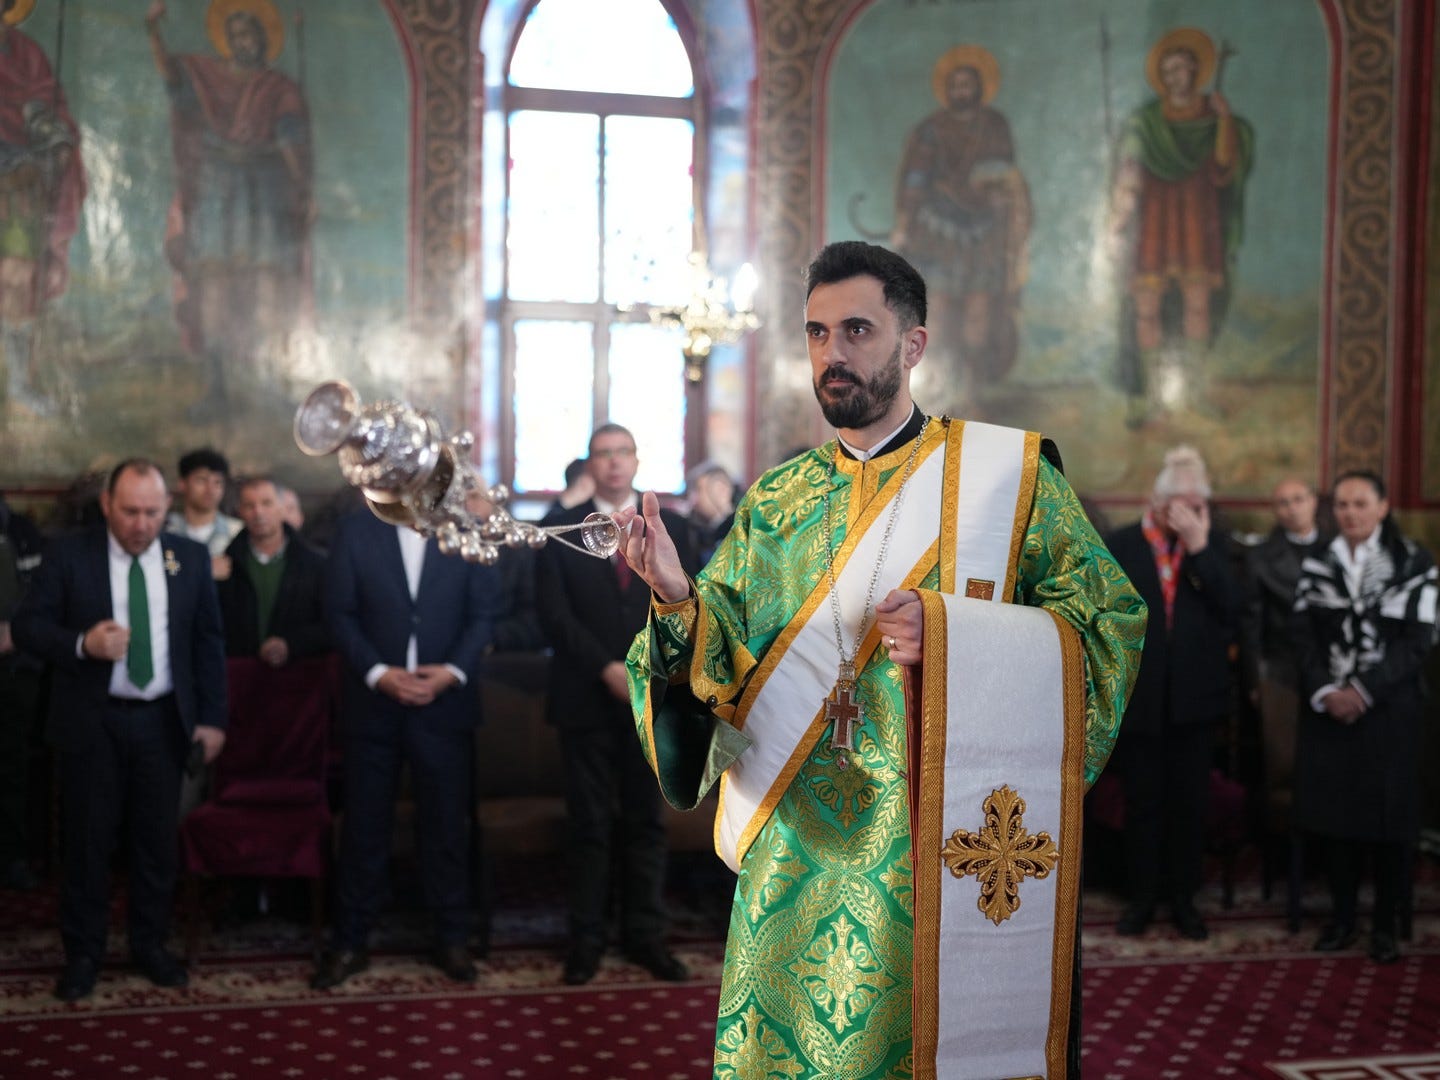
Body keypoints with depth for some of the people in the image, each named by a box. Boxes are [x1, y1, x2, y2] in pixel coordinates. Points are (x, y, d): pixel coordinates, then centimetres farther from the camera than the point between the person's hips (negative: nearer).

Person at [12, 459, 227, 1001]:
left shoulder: (191, 558, 2)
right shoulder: (68, 555, -4)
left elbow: (209, 642, 7)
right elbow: (28, 624, -5)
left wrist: (211, 717, 3)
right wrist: (82, 644, -23)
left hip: (163, 721, 2)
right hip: (92, 720, -2)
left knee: (158, 838, 8)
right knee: (87, 839, 6)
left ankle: (150, 944, 24)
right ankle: (82, 954, 19)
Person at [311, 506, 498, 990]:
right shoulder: (354, 530, 1)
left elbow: (483, 613, 1)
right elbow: (340, 614, -1)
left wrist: (454, 670, -13)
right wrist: (378, 673, -13)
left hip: (444, 704, 0)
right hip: (373, 704, 0)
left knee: (447, 826, 7)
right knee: (364, 827, 7)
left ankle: (451, 939, 19)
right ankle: (350, 942, 17)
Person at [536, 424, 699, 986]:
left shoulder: (669, 527, 9)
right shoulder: (559, 530, 4)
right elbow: (554, 613, -4)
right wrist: (608, 670, -13)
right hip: (587, 700, -1)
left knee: (646, 822, 6)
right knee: (590, 825, 2)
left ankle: (646, 934, 13)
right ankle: (587, 937, 8)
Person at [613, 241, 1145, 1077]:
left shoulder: (1004, 474, 0)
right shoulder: (775, 504, 12)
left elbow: (1111, 619, -5)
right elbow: (727, 663, 7)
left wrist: (952, 631, -17)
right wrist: (681, 600, -15)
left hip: (945, 847, -3)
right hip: (798, 854, 3)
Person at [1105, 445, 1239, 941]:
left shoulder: (1212, 544, 2)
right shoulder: (1120, 544, -2)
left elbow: (1230, 607, -12)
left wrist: (1199, 546, -18)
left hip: (1195, 696, 1)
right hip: (1139, 696, -1)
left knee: (1189, 802, 9)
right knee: (1142, 801, 8)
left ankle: (1183, 897, 21)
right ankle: (1140, 897, 20)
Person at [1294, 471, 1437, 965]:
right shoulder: (1317, 564, 8)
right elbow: (1306, 637, 4)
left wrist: (1363, 691, -15)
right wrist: (1325, 692, -12)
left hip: (1389, 708, -3)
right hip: (1328, 708, 3)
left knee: (1386, 813, 0)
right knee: (1334, 810, 3)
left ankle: (1385, 924, 9)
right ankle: (1342, 916, 14)